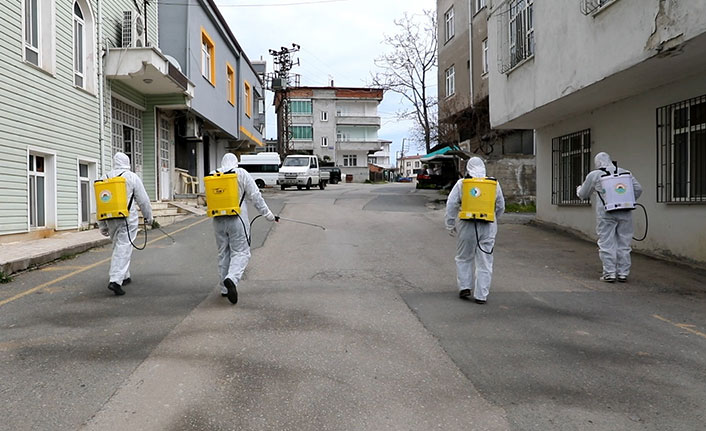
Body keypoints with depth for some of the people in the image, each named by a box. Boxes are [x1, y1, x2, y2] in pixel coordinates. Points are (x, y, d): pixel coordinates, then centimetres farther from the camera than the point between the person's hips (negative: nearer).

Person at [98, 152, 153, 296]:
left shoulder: (105, 178, 11)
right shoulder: (132, 177, -2)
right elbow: (143, 200, -2)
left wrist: (102, 225, 17)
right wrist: (148, 217, 11)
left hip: (110, 219, 5)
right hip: (127, 219, -5)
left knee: (118, 247, 19)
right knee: (124, 248, -7)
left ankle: (124, 276, 27)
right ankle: (116, 280, -18)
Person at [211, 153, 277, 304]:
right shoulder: (241, 174, -2)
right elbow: (255, 196, -4)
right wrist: (267, 213, 1)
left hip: (218, 220, 4)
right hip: (237, 219, -4)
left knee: (223, 253, 14)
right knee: (240, 252, 0)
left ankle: (224, 288, 18)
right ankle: (231, 279, -26)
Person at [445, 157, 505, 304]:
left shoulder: (461, 184, -1)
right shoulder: (494, 184, 6)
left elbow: (451, 205, -3)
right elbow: (500, 207, 14)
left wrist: (450, 225, 4)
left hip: (467, 226, -1)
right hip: (487, 226, 1)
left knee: (464, 258, 17)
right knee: (484, 262, 6)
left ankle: (465, 287, 12)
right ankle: (481, 295, 8)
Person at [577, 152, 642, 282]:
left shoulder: (594, 175, 4)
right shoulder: (624, 172, 13)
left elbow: (583, 195, 12)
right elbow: (638, 189, 9)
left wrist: (579, 189, 34)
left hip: (606, 214, -3)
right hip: (624, 213, 3)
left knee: (607, 243, 2)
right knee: (623, 243, 9)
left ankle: (609, 273, 0)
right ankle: (623, 273, 13)